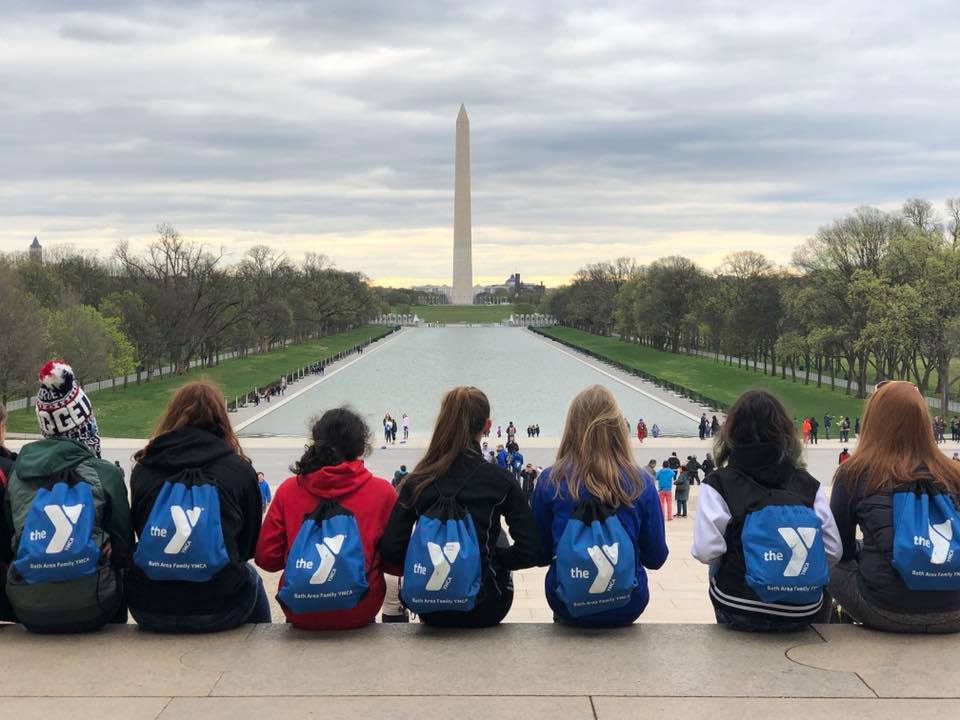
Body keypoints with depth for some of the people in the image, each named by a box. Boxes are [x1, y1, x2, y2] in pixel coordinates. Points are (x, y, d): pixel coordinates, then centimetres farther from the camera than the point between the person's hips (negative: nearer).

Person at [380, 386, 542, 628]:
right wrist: (496, 558, 6)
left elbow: (391, 550, -10)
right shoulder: (499, 479, -11)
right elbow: (531, 551, -13)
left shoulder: (417, 482, -6)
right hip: (485, 610, -1)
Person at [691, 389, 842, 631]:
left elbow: (706, 552, -15)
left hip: (739, 611, -2)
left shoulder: (718, 485, -7)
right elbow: (833, 550, -1)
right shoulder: (808, 485, 0)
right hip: (802, 613, 2)